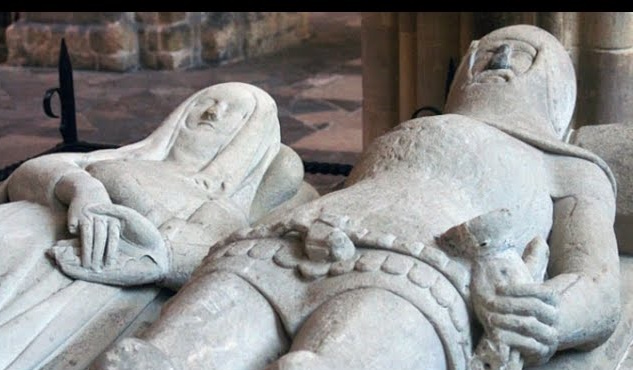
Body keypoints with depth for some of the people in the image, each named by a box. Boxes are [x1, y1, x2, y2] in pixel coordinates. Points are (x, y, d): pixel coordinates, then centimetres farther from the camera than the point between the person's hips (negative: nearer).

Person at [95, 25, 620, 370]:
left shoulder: (570, 174, 33)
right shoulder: (396, 144, 45)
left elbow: (598, 297, 13)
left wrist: (546, 316, -14)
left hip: (406, 290, -4)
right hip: (270, 261, 4)